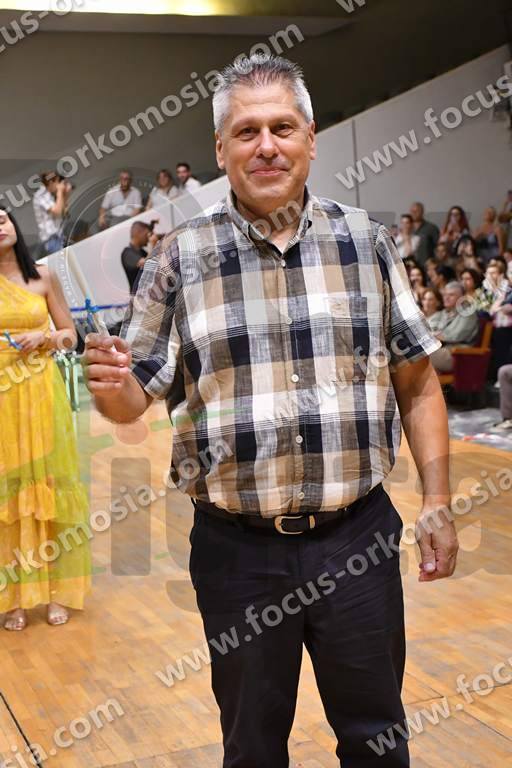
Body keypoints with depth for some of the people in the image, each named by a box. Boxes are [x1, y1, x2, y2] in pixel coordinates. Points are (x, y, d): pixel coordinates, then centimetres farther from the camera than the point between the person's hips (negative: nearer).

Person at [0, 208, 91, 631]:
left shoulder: (43, 278, 5)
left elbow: (71, 336, 9)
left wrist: (44, 336, -8)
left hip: (42, 392, 2)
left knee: (48, 483, 5)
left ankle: (56, 589, 15)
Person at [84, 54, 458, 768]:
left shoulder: (367, 240, 2)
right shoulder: (181, 256, -2)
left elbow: (417, 383, 6)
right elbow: (136, 396, 1)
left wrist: (437, 503, 2)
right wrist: (112, 387, -22)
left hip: (358, 536, 1)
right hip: (238, 548, 0)